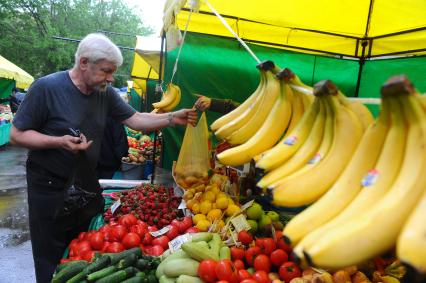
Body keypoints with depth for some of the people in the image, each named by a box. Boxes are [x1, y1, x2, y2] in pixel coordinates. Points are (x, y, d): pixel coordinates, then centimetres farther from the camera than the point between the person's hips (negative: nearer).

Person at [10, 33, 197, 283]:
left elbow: (136, 119, 0)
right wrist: (59, 141, -26)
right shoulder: (46, 88, -16)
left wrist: (172, 118, -12)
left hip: (88, 187, 5)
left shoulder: (105, 92, -1)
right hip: (50, 189, -5)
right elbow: (17, 134, -11)